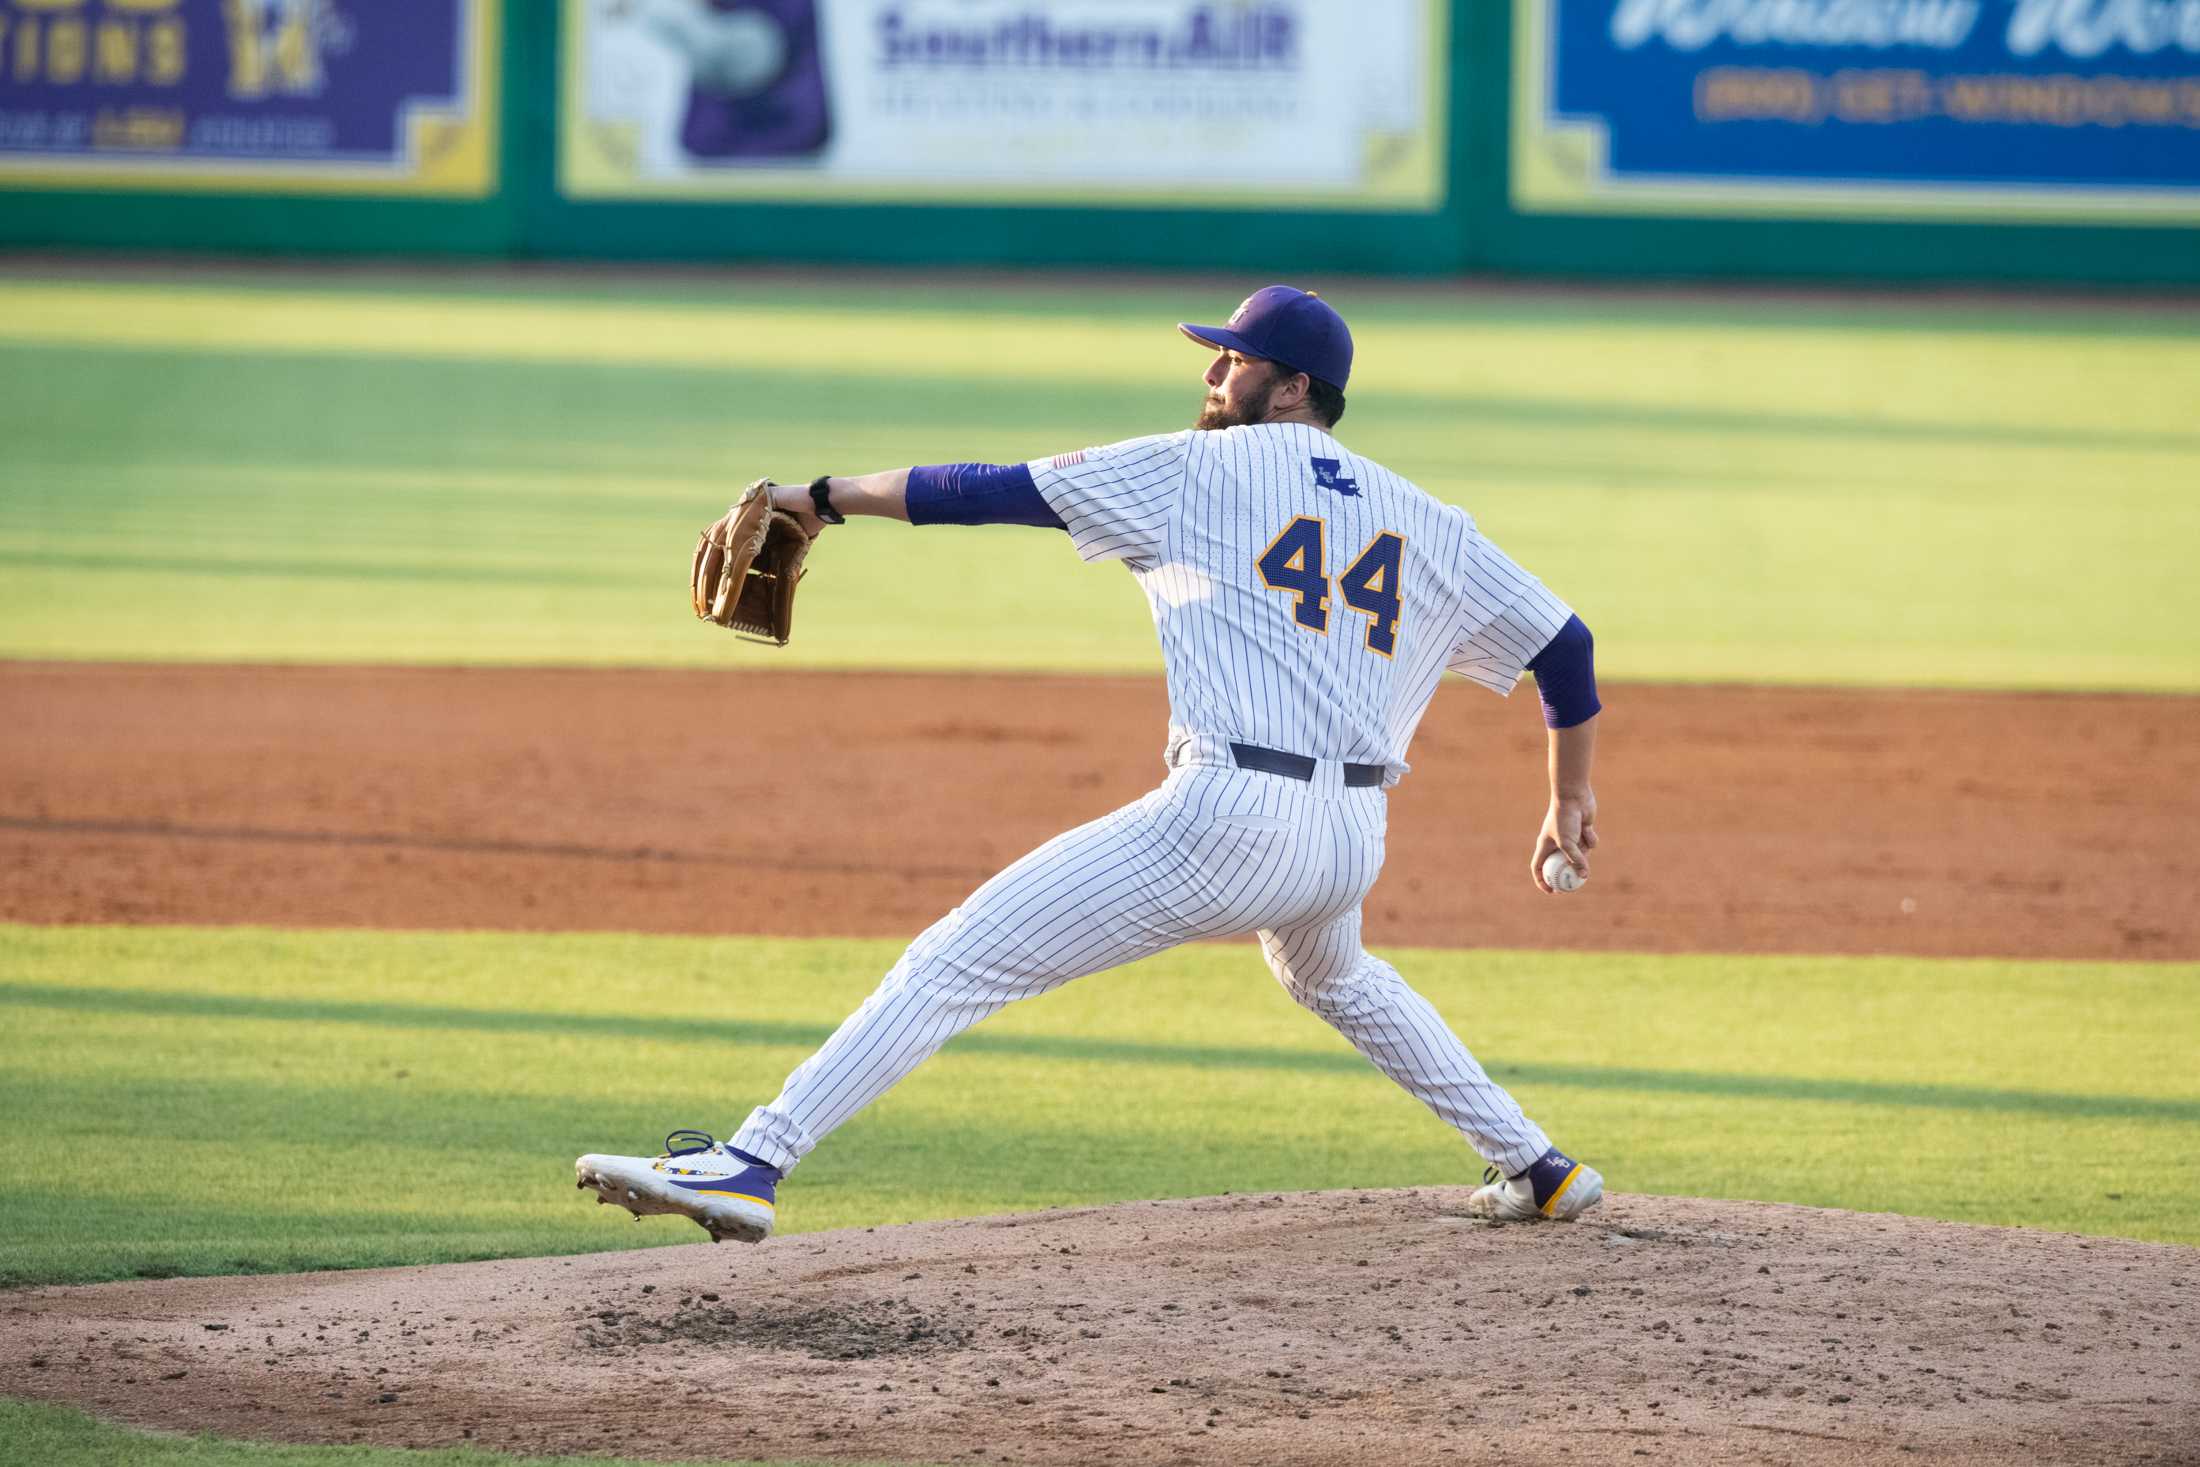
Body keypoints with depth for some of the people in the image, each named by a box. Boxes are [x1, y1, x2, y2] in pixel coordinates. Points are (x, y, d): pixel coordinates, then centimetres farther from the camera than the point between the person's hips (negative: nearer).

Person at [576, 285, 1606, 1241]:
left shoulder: (1207, 469, 5)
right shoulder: (1430, 525, 17)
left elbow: (997, 489, 4)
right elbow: (1562, 643, 19)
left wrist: (827, 497, 11)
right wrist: (1571, 802, 31)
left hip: (1228, 819, -6)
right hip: (1354, 836, 6)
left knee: (954, 963, -7)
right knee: (1329, 976, 41)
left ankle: (753, 1166, -19)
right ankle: (1536, 1168, 39)